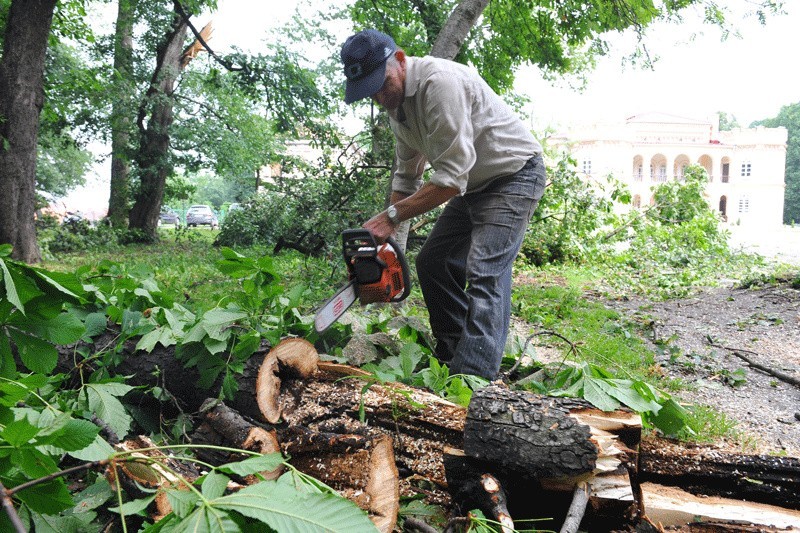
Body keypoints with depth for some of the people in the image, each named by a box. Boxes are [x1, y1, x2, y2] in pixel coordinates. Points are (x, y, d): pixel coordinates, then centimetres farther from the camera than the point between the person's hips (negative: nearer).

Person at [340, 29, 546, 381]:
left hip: (515, 175, -9)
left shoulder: (439, 82, -28)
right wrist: (386, 235, 2)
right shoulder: (396, 101, 2)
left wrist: (392, 215, -26)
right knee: (432, 263, 8)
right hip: (473, 185, 10)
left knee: (484, 273, -21)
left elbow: (451, 176, -31)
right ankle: (452, 357, 15)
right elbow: (406, 175, 11)